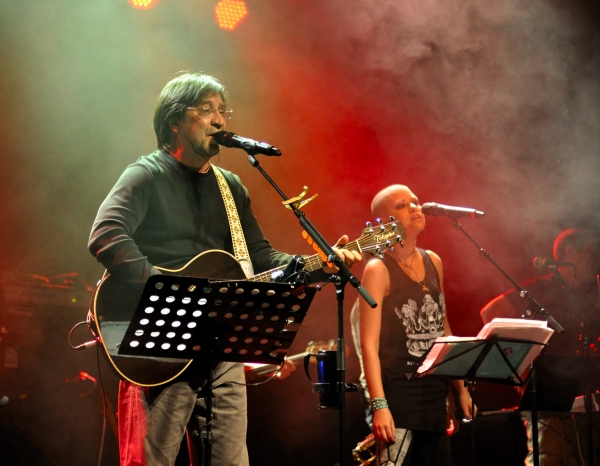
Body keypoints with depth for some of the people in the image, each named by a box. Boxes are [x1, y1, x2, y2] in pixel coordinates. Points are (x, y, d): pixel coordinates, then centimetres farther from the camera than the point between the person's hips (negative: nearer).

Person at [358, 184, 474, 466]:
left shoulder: (433, 262, 12)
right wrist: (379, 405, -22)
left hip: (434, 391, 7)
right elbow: (369, 344, -14)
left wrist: (461, 388, 16)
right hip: (397, 392, -7)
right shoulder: (379, 269, -8)